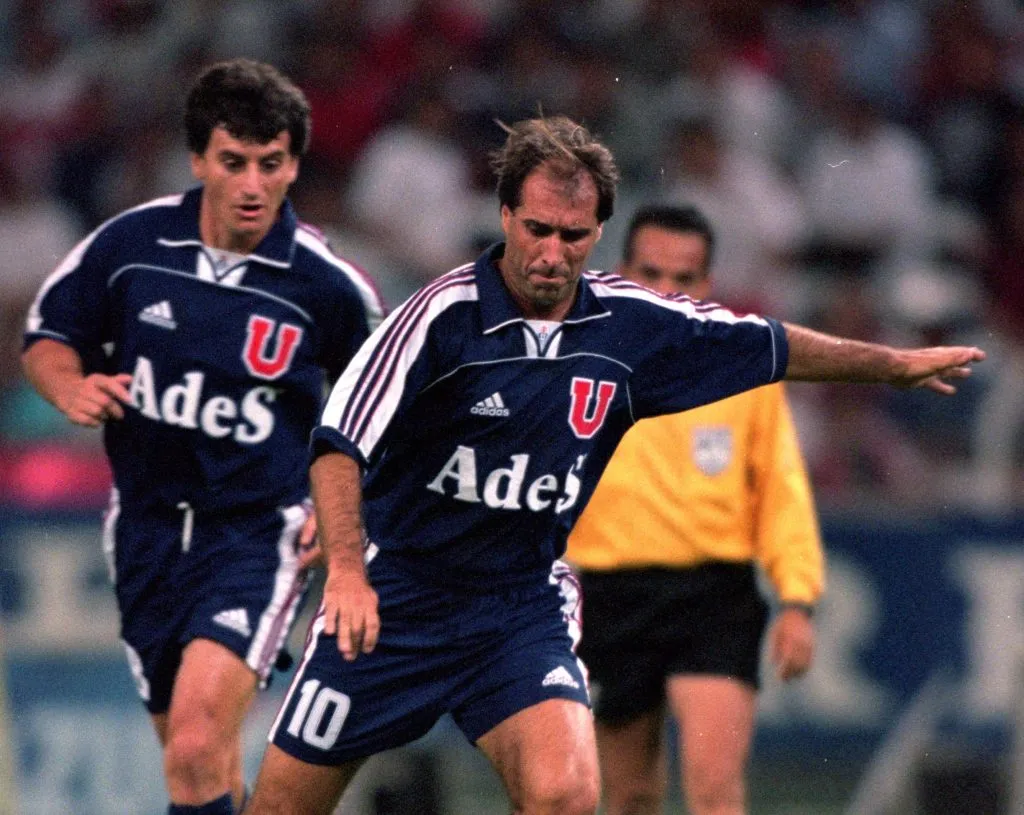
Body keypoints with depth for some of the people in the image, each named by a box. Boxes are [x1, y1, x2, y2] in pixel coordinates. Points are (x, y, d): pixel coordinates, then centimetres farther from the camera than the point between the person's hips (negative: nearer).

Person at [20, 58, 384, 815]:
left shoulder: (327, 285, -10)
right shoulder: (130, 243, -4)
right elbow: (47, 337, 10)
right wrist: (72, 387, -11)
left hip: (259, 530, -4)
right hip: (148, 521, 4)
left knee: (198, 742, -23)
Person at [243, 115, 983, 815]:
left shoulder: (632, 324, -2)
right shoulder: (444, 314, -16)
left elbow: (771, 347, 15)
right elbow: (340, 443, -22)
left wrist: (896, 364, 24)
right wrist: (346, 569, -36)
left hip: (525, 604, 3)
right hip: (390, 601, -3)